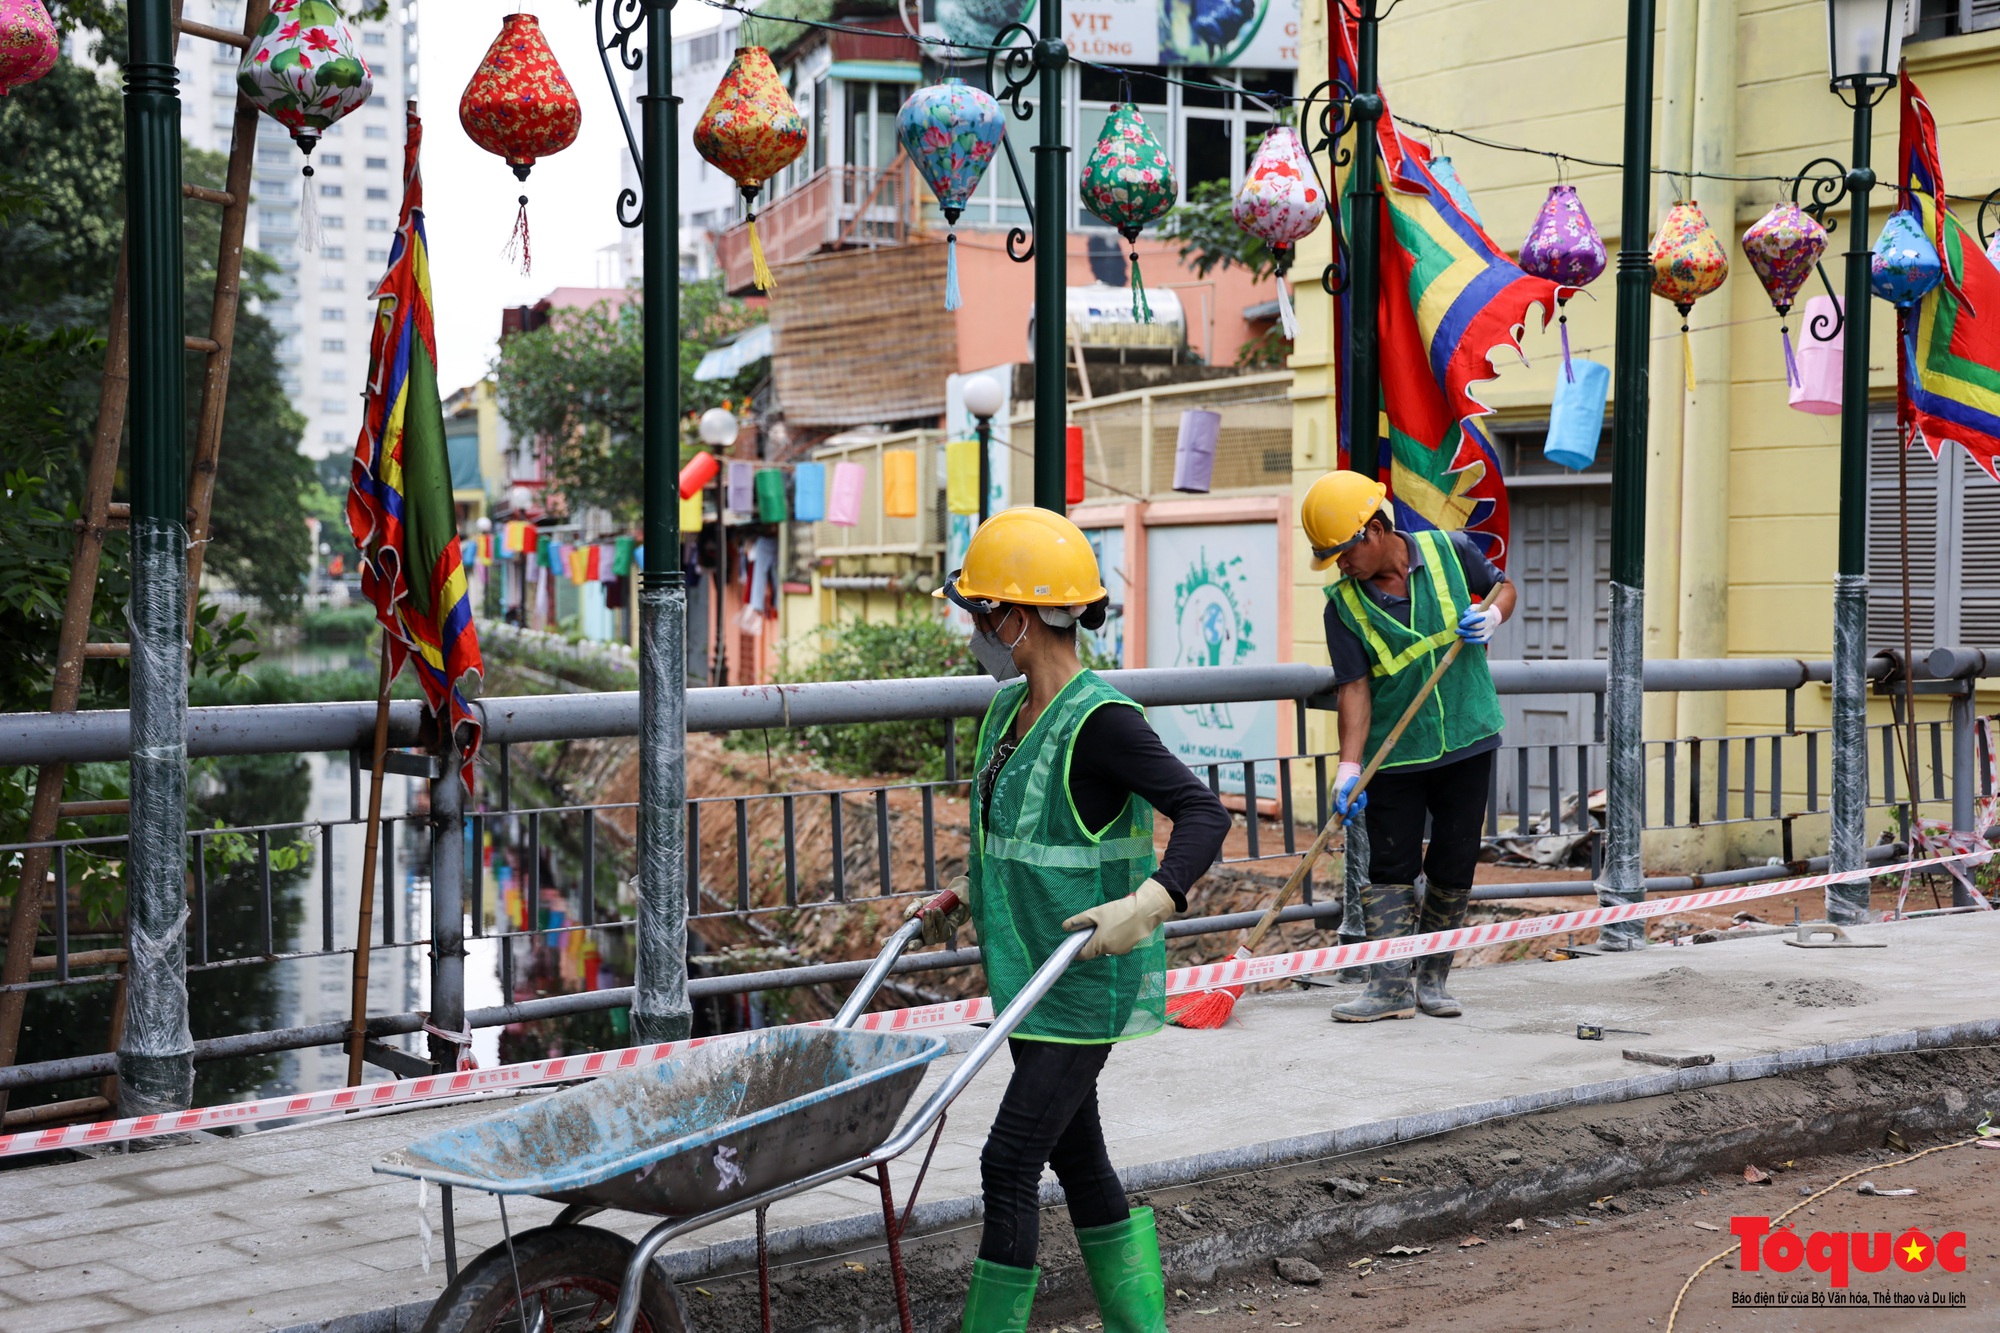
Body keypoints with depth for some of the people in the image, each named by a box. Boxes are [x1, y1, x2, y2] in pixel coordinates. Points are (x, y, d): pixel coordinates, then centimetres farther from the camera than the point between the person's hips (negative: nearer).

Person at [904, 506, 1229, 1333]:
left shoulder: (1099, 721, -19)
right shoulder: (1011, 710, 8)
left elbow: (1204, 813, -24)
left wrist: (1148, 903, -37)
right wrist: (964, 895, 13)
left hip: (1087, 987, -9)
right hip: (1032, 983, 9)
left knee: (1009, 1166, -7)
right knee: (1077, 1160, 15)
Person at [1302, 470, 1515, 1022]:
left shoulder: (1451, 552, -5)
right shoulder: (1344, 605, -8)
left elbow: (1503, 586, 13)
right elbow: (1354, 688, -11)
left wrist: (1491, 617, -10)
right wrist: (1349, 765, -21)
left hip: (1467, 742, 1)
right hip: (1393, 755, -1)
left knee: (1453, 868, 6)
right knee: (1390, 868, -3)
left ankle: (1431, 980, 17)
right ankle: (1390, 985, -1)